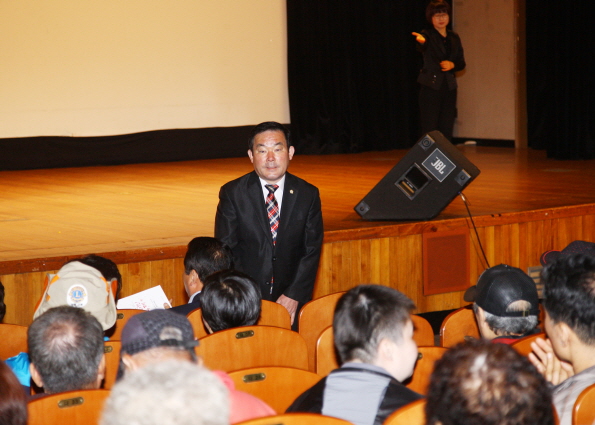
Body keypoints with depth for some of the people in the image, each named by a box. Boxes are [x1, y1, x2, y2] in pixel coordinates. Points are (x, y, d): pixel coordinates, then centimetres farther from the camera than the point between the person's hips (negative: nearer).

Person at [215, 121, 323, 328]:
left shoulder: (308, 194, 3)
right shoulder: (232, 193, -2)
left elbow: (311, 250, 2)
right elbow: (226, 251, -5)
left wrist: (294, 295, -9)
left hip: (292, 302, 2)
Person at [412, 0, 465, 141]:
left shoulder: (454, 38, 13)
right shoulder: (428, 36, -3)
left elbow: (462, 63, 16)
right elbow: (422, 47, -27)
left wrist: (452, 64, -7)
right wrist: (421, 41, -52)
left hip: (449, 87, 5)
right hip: (430, 87, -5)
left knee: (447, 129, 4)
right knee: (429, 130, -8)